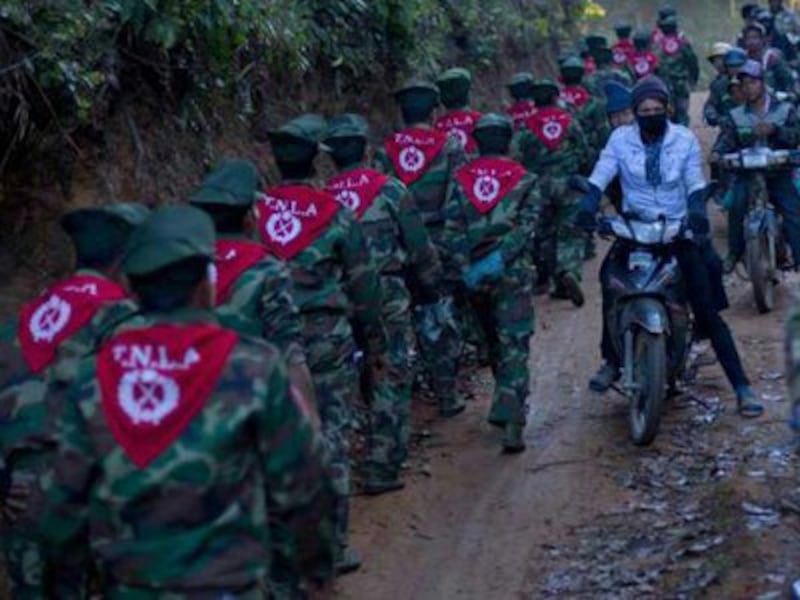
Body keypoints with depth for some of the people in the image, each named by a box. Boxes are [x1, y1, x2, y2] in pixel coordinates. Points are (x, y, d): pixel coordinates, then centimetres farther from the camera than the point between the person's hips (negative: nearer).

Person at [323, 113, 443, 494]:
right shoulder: (389, 190, -5)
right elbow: (420, 248, -2)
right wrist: (430, 288, 13)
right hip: (387, 300, -3)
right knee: (391, 383, 3)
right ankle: (382, 470, 1)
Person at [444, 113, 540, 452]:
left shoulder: (461, 179, 6)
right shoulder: (524, 180, 1)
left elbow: (452, 228, -3)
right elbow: (526, 226, -11)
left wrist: (466, 267, -4)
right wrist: (500, 258, -14)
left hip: (474, 274, 3)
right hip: (513, 272, -3)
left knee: (494, 341, 21)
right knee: (514, 347, -5)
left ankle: (506, 407, 33)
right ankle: (511, 423, -15)